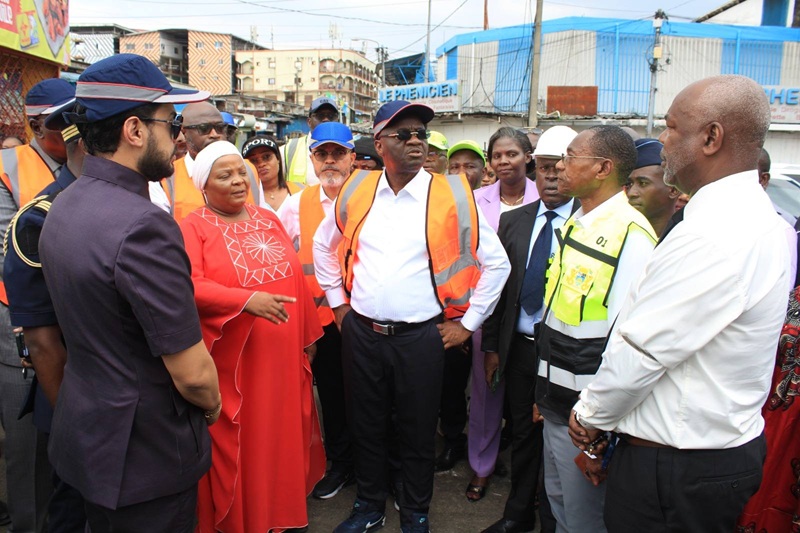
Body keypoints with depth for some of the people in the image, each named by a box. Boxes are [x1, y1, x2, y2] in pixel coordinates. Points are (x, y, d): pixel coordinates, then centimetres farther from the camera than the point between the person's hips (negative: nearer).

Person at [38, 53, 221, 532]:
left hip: (86, 433, 9)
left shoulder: (65, 207, 1)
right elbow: (192, 373, -25)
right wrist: (212, 406, -4)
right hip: (146, 452, -9)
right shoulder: (143, 227, -28)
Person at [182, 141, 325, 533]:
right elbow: (190, 287, -19)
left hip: (281, 357, 5)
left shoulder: (269, 220, 10)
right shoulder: (193, 228, -5)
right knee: (234, 447, 9)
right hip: (230, 363, -5)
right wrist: (248, 300, -29)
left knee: (282, 437, 16)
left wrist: (308, 335, 12)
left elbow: (295, 280, 12)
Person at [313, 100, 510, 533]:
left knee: (418, 432, 11)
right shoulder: (356, 191, 1)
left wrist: (467, 323, -2)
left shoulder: (452, 196, -7)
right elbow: (324, 245, 17)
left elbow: (496, 262, -1)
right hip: (361, 331, 3)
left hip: (421, 335, -2)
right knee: (366, 426, 17)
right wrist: (337, 302, 13)